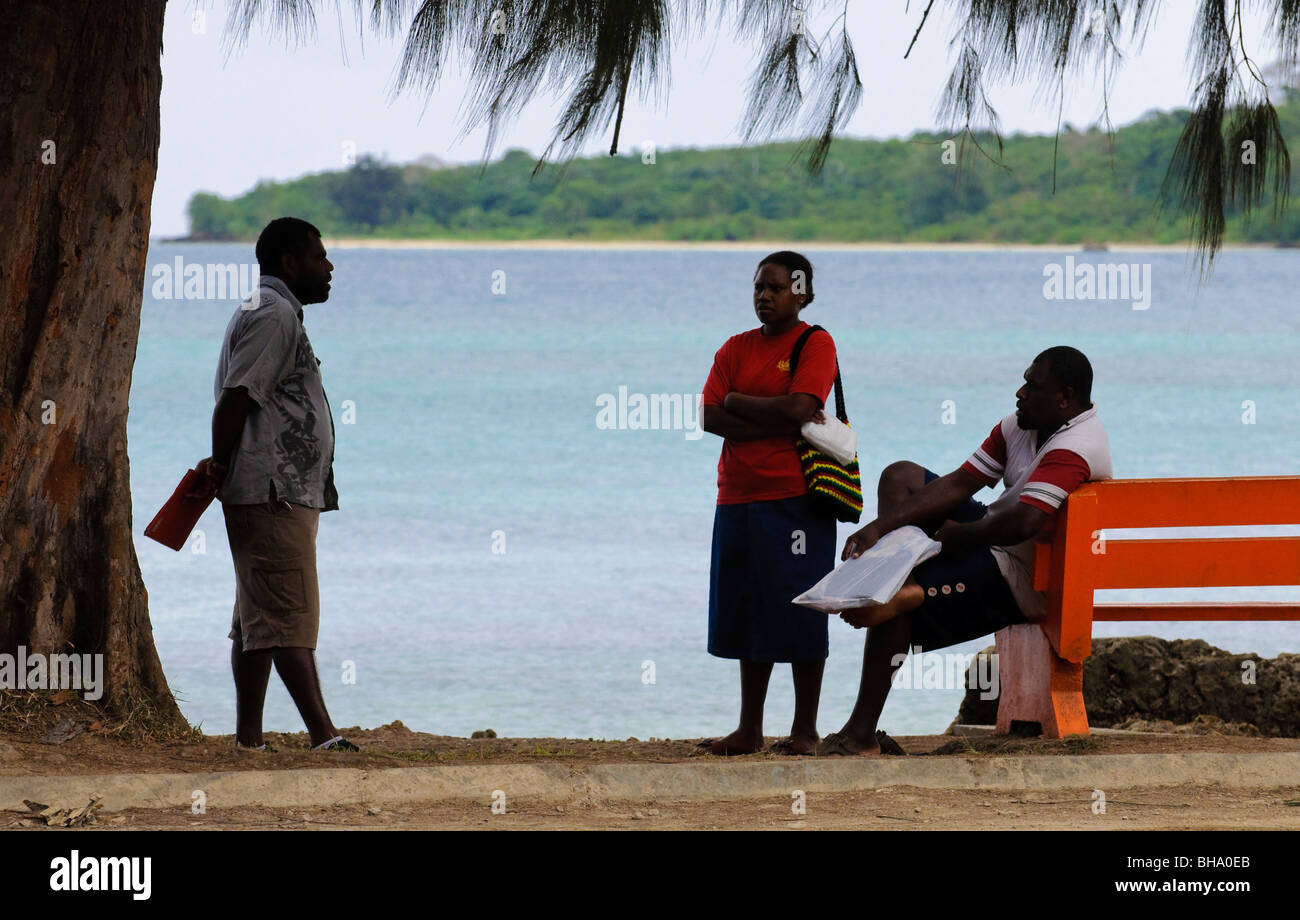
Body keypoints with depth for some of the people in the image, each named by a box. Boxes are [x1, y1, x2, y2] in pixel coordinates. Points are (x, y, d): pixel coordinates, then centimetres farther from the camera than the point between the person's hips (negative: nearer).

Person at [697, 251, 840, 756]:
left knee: (799, 613, -3)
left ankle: (805, 729, 4)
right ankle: (749, 730, 14)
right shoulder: (736, 348, 12)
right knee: (747, 614, 9)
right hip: (737, 500, 5)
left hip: (794, 500, -5)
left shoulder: (815, 344, -3)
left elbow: (798, 408, -17)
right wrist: (776, 424, -13)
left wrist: (736, 401, -5)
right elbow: (708, 417, -1)